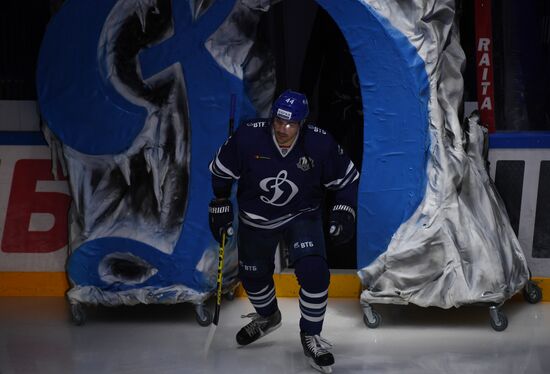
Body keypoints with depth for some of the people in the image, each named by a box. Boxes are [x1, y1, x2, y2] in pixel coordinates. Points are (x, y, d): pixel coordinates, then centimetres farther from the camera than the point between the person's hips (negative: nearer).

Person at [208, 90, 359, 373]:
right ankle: (267, 317, 51)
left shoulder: (320, 144, -23)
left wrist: (343, 212, -14)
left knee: (314, 272, -21)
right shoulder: (248, 137, -24)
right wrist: (220, 208, -2)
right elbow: (220, 171, -6)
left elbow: (347, 178, -5)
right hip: (256, 220, 2)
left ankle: (310, 336, 1)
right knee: (253, 275, 15)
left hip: (302, 216, -2)